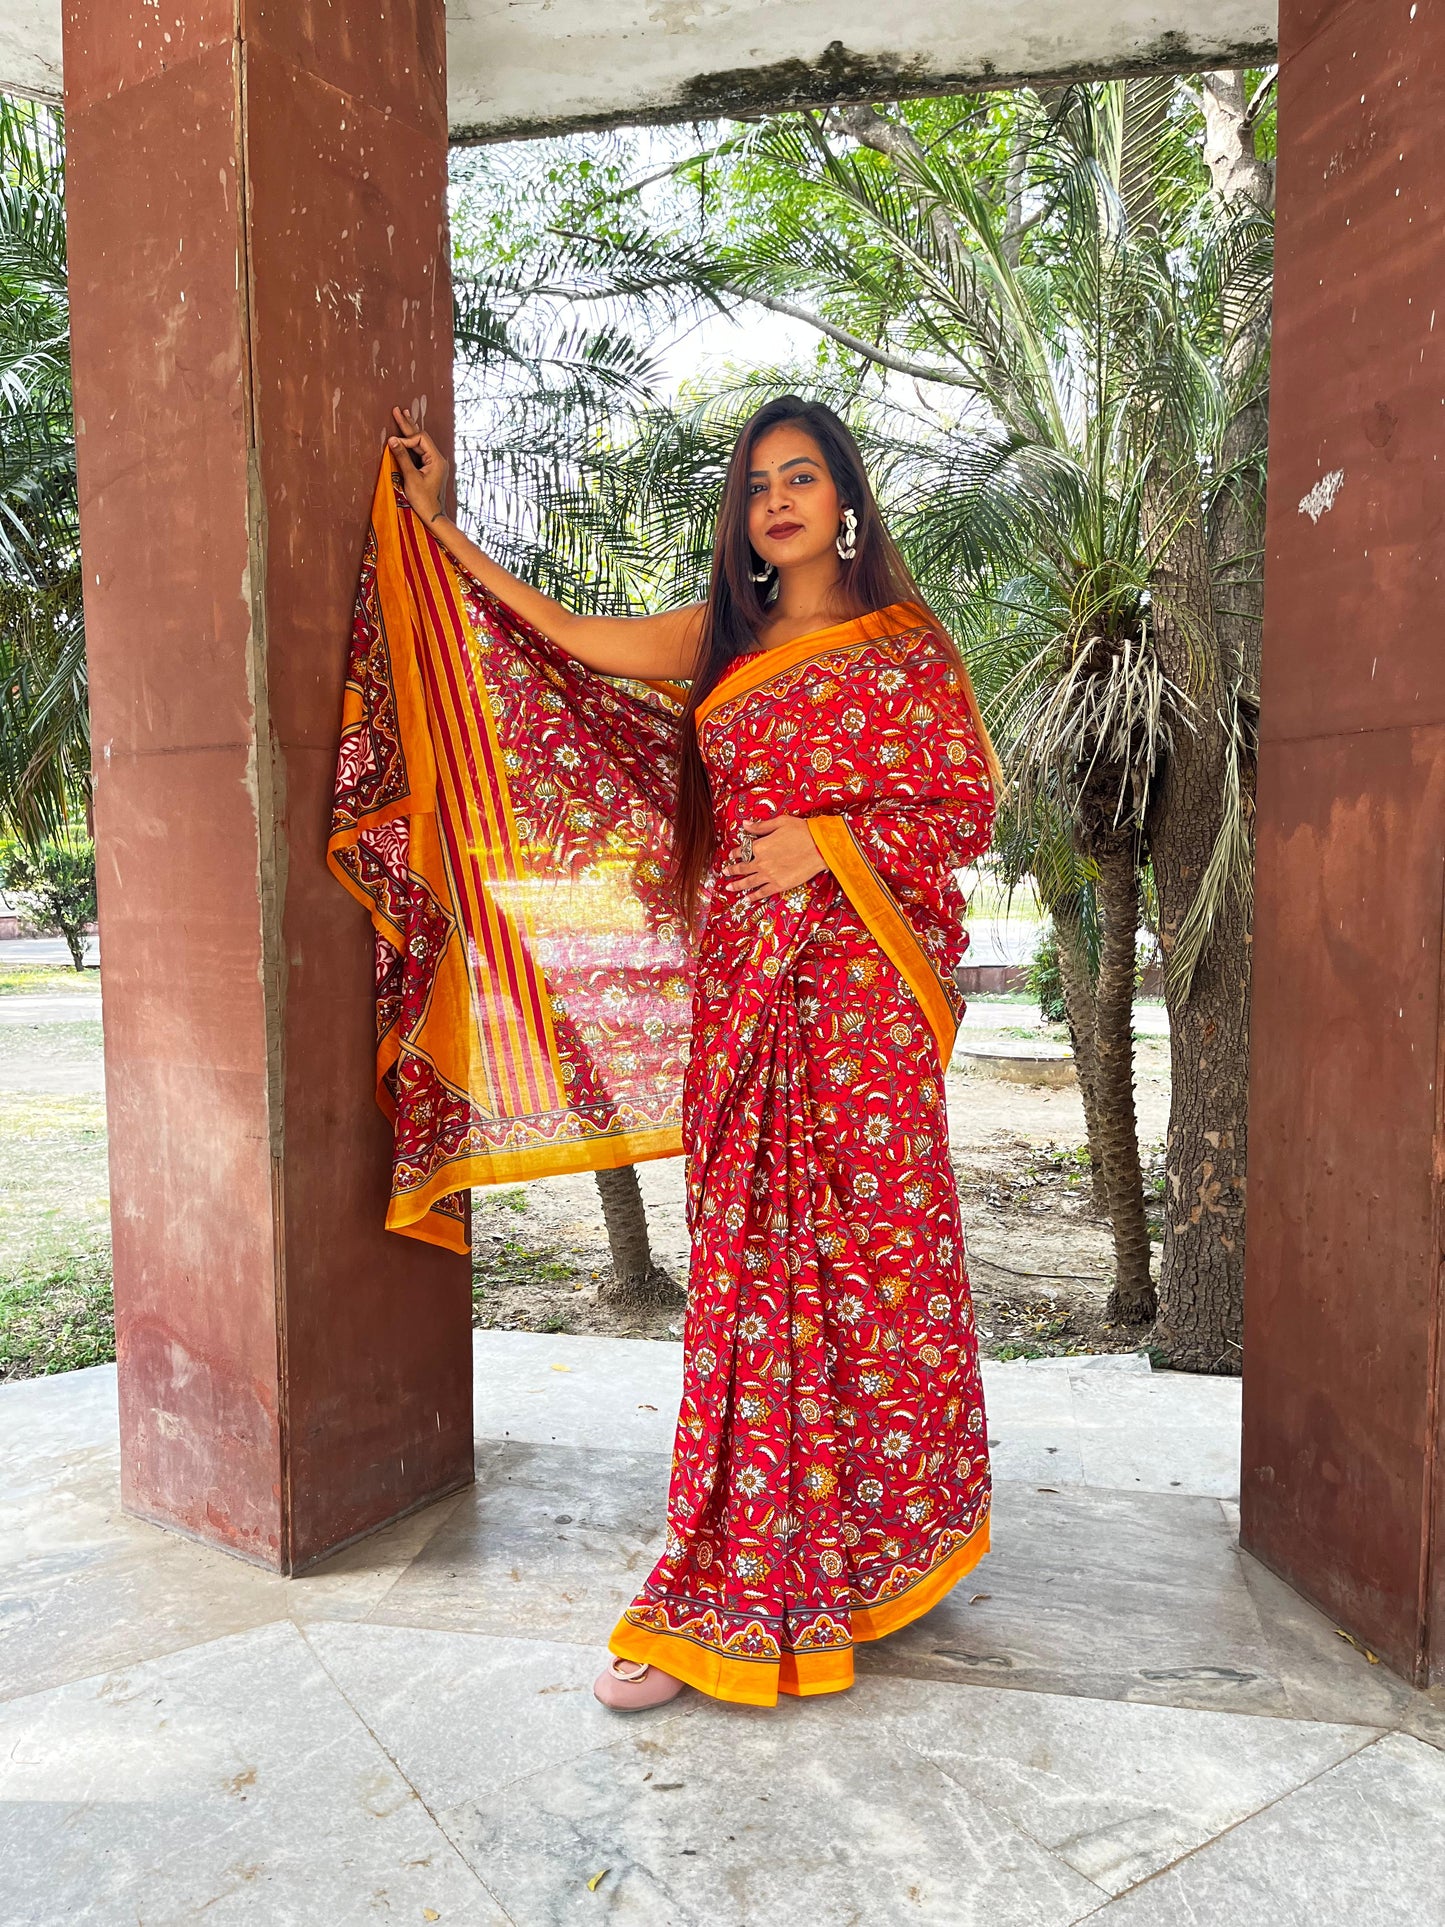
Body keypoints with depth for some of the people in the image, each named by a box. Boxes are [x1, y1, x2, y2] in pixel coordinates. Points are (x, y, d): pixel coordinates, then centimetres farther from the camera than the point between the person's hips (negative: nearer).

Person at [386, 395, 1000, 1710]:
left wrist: (830, 836, -14)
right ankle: (735, 1596, 17)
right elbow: (576, 636, 19)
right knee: (748, 1262, 5)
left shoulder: (904, 643, 2)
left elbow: (968, 807, -1)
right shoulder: (723, 641, 16)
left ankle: (887, 1530, 21)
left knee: (868, 1248, 0)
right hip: (745, 986, 4)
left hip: (860, 984, -4)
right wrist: (444, 525, 24)